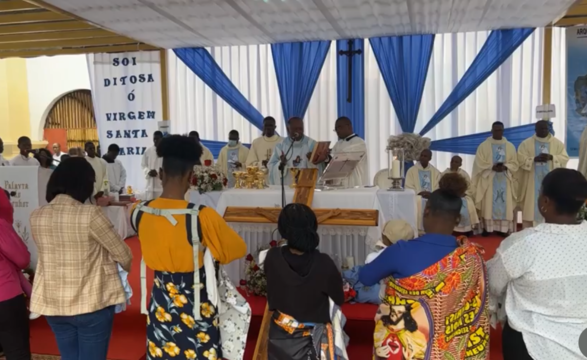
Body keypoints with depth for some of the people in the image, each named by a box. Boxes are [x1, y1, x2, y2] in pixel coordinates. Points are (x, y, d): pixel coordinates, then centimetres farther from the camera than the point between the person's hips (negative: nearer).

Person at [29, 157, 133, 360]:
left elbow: (51, 253, 8)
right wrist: (126, 266, 12)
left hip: (52, 304, 5)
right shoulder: (90, 214, -19)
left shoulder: (36, 217, -3)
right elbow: (123, 255, -11)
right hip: (91, 303, -5)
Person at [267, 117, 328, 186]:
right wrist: (281, 164, -16)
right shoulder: (280, 145, 7)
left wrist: (313, 161, -22)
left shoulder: (312, 144, 4)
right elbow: (271, 167, 3)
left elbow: (319, 168, -2)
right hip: (286, 186, 1)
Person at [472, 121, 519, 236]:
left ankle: (502, 228, 5)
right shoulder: (484, 146, 1)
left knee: (504, 204, 1)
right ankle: (487, 228, -1)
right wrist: (492, 167, -19)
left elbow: (514, 164, 5)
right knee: (488, 204, -4)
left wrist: (505, 167, -15)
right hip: (488, 180, -2)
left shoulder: (510, 146, 9)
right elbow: (479, 164, -5)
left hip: (505, 180, 2)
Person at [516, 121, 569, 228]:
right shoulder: (526, 143, 2)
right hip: (533, 182, -1)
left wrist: (551, 157, -16)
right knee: (533, 205, -1)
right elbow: (521, 159, -5)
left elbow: (564, 158, 2)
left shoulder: (558, 143, 7)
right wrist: (535, 159, -20)